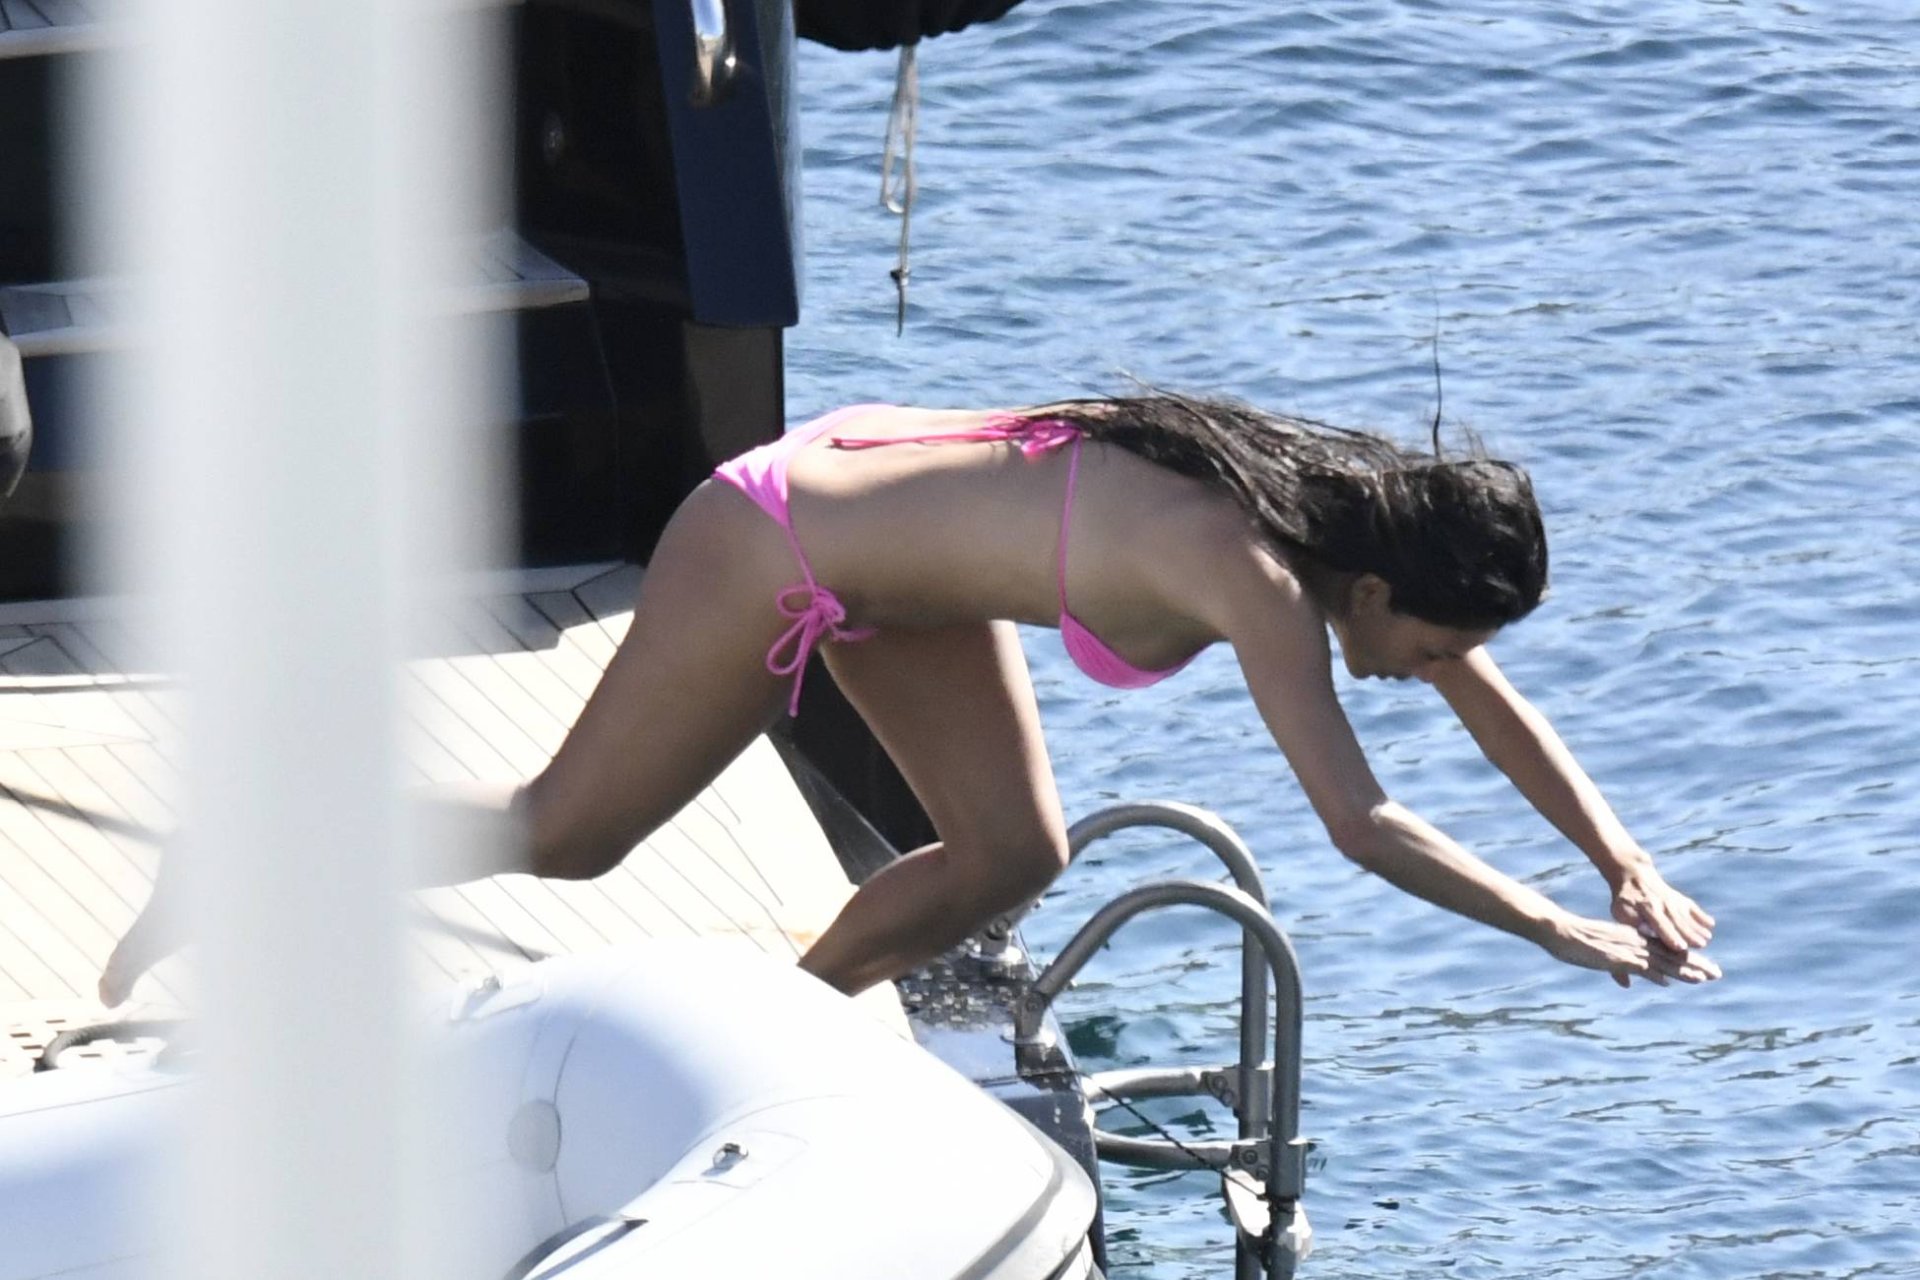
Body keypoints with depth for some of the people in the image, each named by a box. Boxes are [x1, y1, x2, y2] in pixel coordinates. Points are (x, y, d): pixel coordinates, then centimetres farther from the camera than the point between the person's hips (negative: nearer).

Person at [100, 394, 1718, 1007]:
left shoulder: (1350, 522, -7)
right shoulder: (1259, 579, -31)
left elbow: (1496, 705, 5)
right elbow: (1360, 826, -34)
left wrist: (1628, 863, -1)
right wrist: (1560, 933, -29)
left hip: (873, 478, 8)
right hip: (773, 558, -8)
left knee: (1012, 854, 5)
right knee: (566, 833, 8)